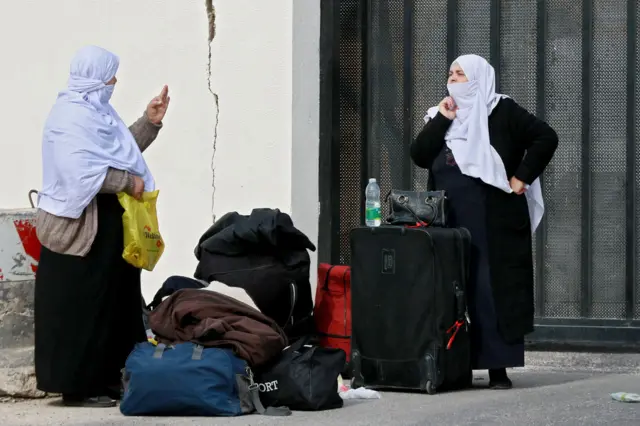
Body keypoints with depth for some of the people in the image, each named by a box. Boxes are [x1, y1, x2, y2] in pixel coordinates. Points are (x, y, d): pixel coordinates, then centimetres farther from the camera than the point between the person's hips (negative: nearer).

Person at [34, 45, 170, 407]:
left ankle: (104, 378, 20)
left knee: (111, 303, 13)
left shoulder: (96, 111, 14)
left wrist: (150, 122, 17)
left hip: (109, 226, 10)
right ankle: (77, 386, 1)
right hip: (82, 227, -10)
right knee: (81, 308, -4)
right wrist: (128, 181, -20)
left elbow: (120, 151, 23)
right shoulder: (71, 116, -17)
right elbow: (79, 169, -29)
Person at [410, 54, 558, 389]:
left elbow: (546, 137, -7)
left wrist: (522, 178, -10)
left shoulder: (502, 111, -1)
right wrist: (441, 120, -4)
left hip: (493, 223, -5)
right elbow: (419, 157, 4)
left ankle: (499, 368, -2)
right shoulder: (442, 116, 16)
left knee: (493, 291, -5)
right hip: (449, 223, 5)